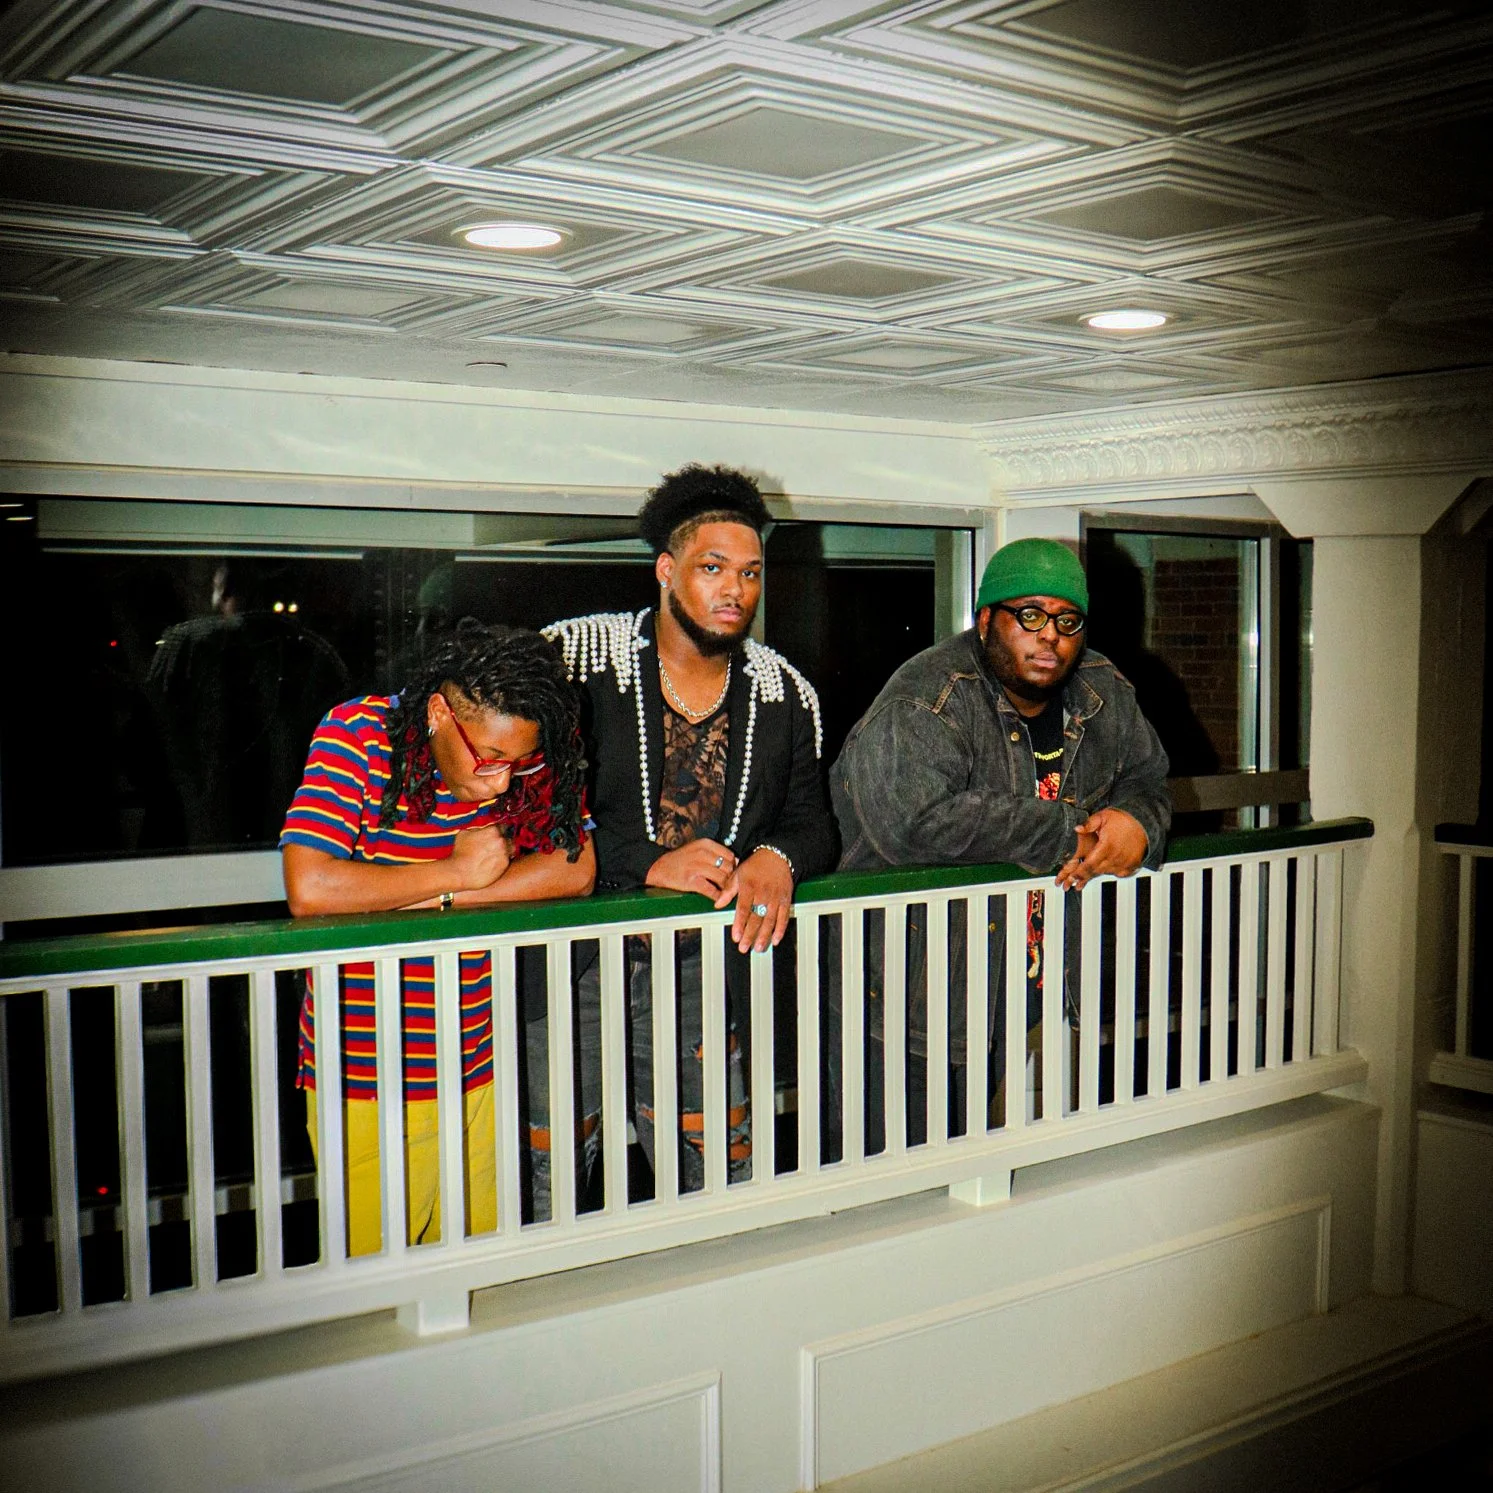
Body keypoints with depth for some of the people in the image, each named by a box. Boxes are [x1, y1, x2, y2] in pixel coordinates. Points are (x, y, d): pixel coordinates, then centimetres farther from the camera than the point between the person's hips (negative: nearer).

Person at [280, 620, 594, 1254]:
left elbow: (577, 869, -11)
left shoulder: (529, 757, -5)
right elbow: (308, 890, -24)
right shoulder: (356, 735, -14)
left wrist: (435, 901, -19)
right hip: (362, 1084, -3)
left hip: (476, 1076, 4)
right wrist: (457, 873, -18)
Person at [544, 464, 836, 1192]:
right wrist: (649, 864, -18)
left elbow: (813, 820, 11)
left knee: (725, 1181, 6)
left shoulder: (783, 693, 9)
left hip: (705, 965, 3)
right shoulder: (574, 658, -3)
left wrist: (778, 859, -12)